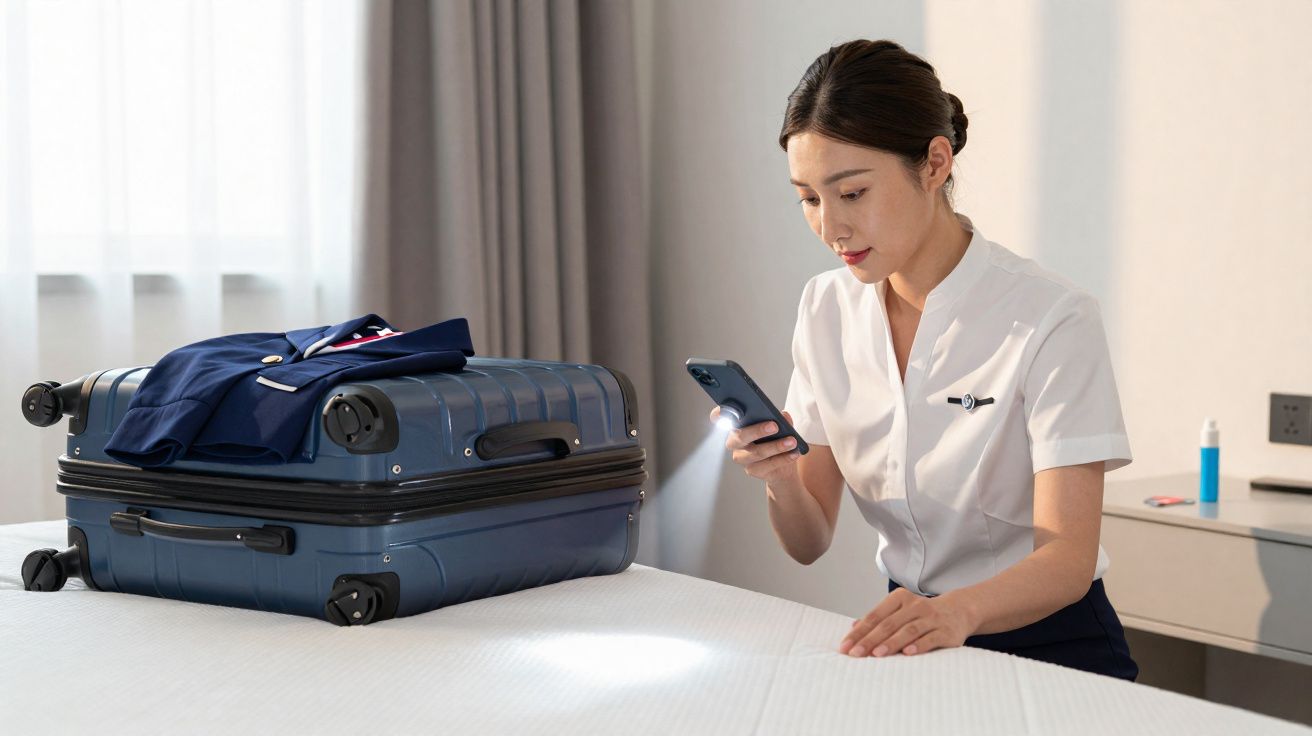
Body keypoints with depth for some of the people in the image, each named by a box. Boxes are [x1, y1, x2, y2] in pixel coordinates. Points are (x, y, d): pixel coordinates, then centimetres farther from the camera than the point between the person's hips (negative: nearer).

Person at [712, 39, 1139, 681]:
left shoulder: (1050, 320, -15)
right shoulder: (826, 309, 2)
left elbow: (1069, 558, -22)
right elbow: (809, 544, 3)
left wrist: (961, 610, -42)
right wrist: (780, 479, -19)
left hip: (1047, 646, -4)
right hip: (905, 644, 5)